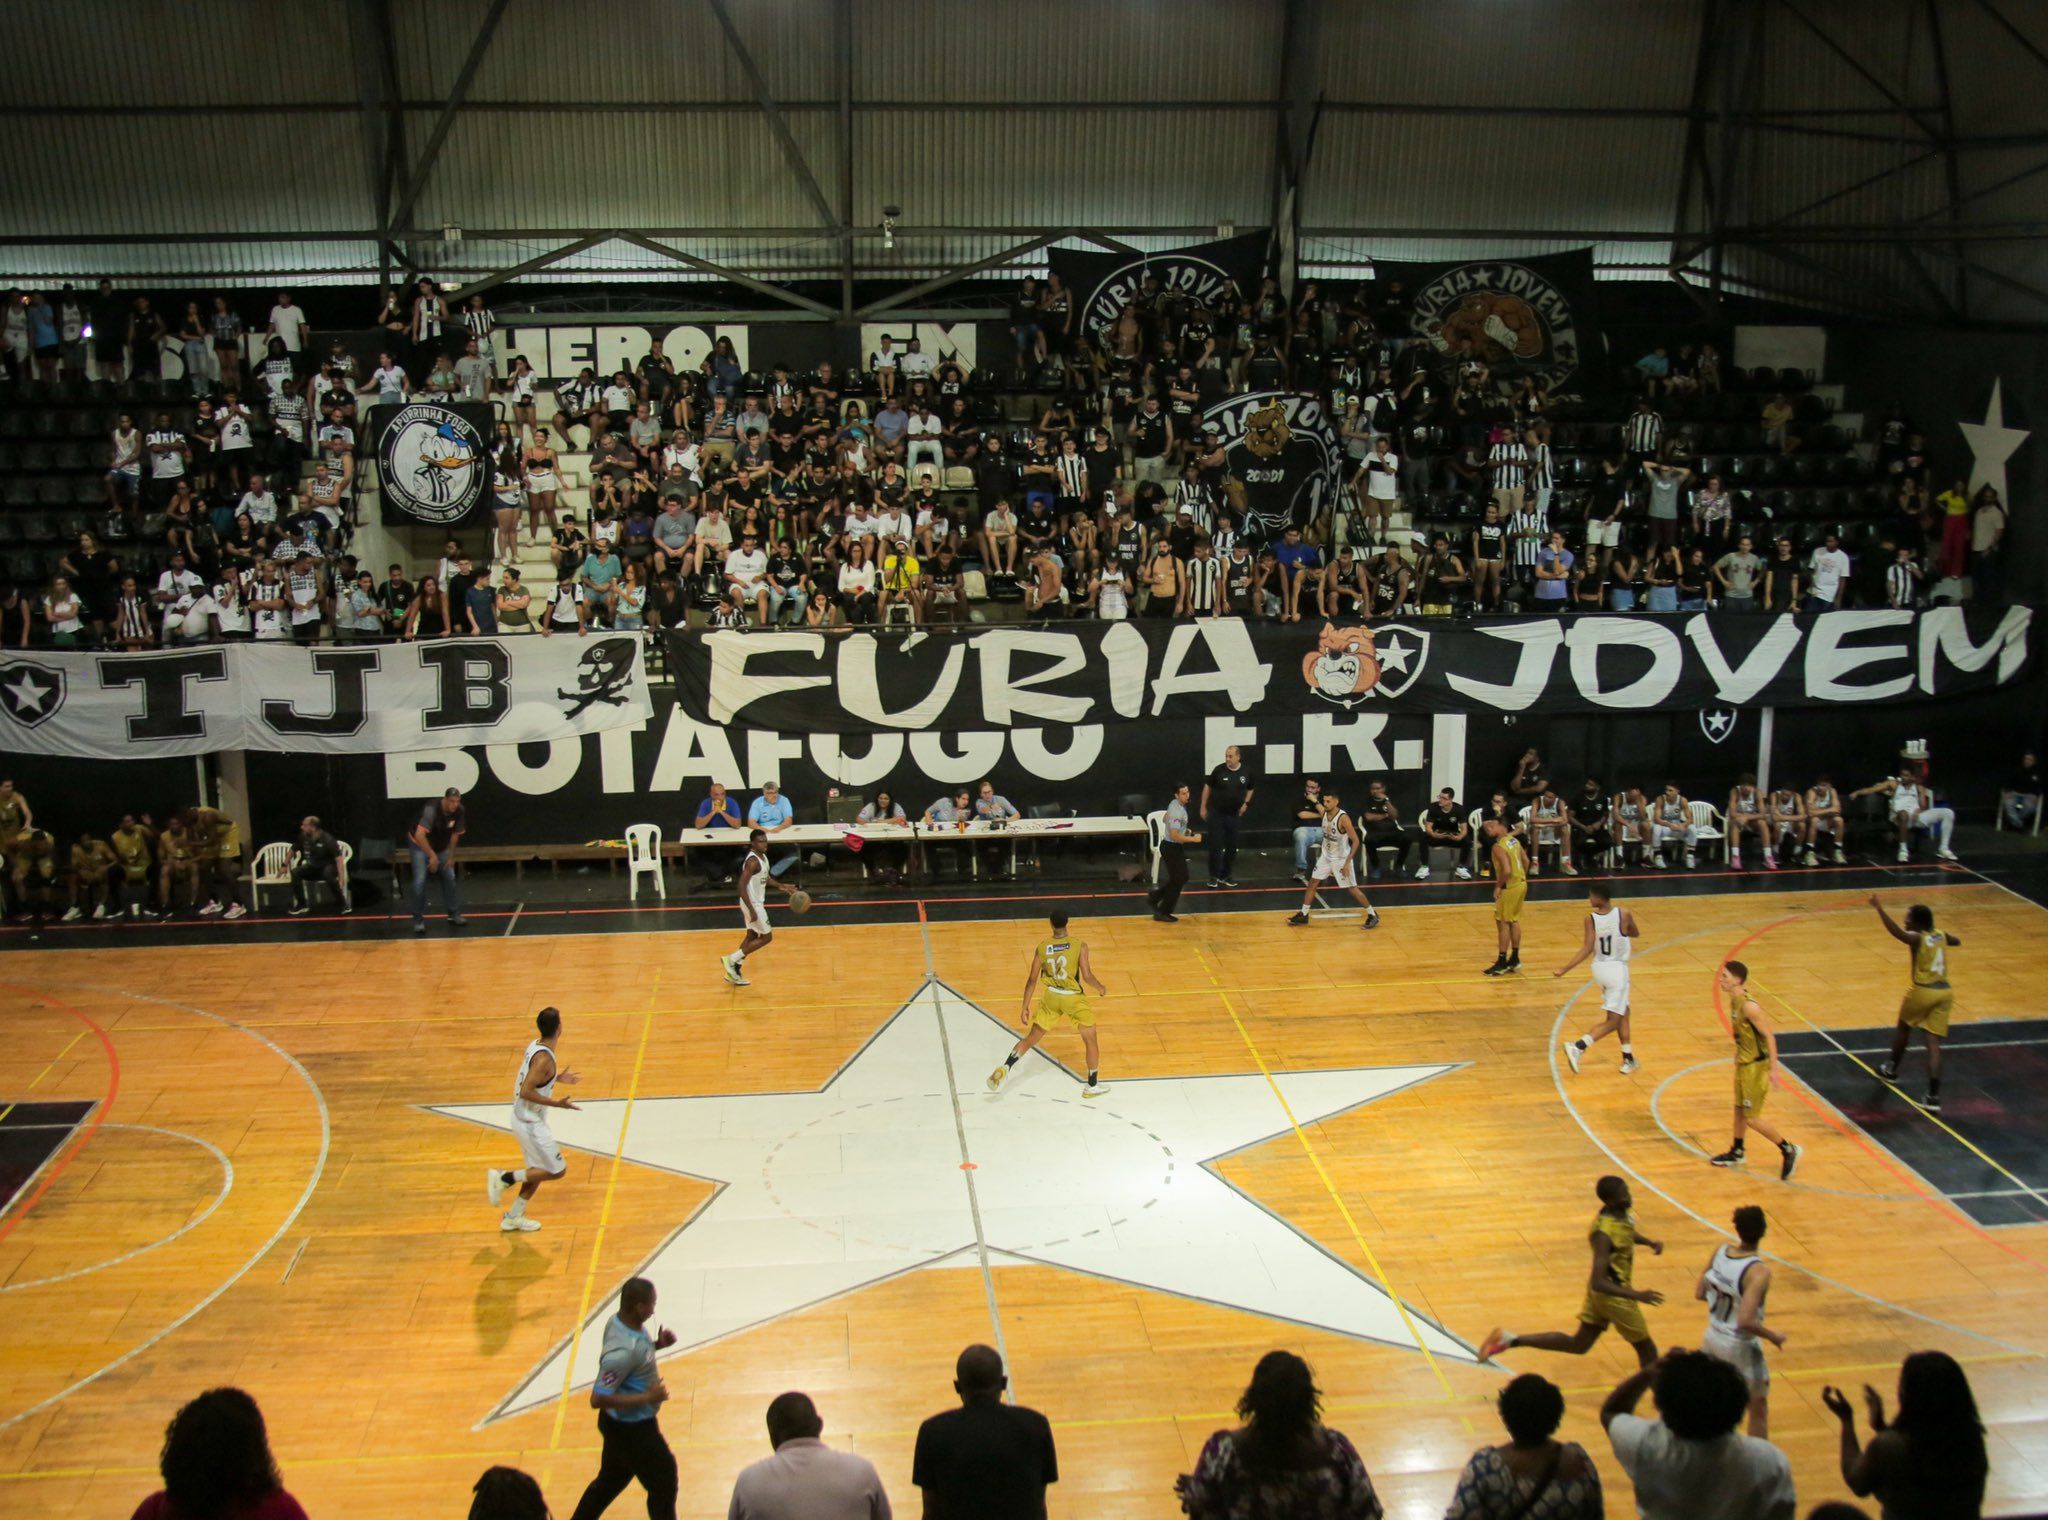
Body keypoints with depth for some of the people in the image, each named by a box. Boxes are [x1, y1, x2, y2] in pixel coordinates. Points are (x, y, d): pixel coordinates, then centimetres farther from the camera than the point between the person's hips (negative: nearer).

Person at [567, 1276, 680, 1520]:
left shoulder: (620, 1321, -8)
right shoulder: (623, 1351, -35)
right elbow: (598, 1399, -31)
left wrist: (658, 1344, -4)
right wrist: (647, 1397, -27)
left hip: (622, 1424, 9)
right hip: (631, 1429, -9)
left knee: (610, 1481, 27)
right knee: (663, 1484, 11)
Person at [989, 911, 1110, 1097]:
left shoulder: (1042, 947, -6)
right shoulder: (1079, 945, -15)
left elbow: (1032, 980, -3)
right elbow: (1087, 976, -16)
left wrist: (1025, 1007, 5)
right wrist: (1101, 988, 5)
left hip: (1050, 998, 3)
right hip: (1073, 998, -3)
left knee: (1031, 1039, 16)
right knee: (1090, 1041, 17)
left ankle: (1004, 1068, -1)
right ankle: (1092, 1086, 23)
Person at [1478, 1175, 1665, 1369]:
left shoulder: (1622, 1212, -4)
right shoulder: (1604, 1234, -32)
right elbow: (1599, 1283, -34)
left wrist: (1651, 1242, 4)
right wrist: (1637, 1295, -37)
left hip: (1600, 1293, 9)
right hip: (1613, 1294, -9)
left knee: (1578, 1345, 17)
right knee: (1647, 1348, 11)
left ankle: (1510, 1339, 14)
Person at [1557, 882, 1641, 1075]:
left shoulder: (1590, 919, -13)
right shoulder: (1624, 915, -15)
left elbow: (1587, 949, -18)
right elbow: (1635, 933, 5)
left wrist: (1564, 969, -15)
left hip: (1600, 968, 4)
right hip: (1617, 970, -4)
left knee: (1622, 1012, 22)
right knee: (1613, 1021, 1)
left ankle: (1628, 1058, 24)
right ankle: (1578, 1047, -17)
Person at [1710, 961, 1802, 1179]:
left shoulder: (1749, 1006, -27)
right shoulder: (1734, 999, 1)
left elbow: (1769, 1036, -24)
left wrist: (1773, 1069, -23)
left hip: (1756, 1065, -9)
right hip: (1743, 1062, 9)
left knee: (1750, 1118, -2)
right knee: (1739, 1109, 21)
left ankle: (1788, 1150, 13)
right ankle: (1736, 1153, 37)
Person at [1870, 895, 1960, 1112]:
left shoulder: (1916, 938, -10)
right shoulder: (1941, 936, 11)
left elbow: (1897, 932, -33)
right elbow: (1956, 941, 35)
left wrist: (1879, 908, -37)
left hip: (1923, 991, -5)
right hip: (1944, 992, 5)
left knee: (1903, 1027, 24)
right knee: (1933, 1042, 0)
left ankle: (1892, 1070, 42)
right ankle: (1933, 1097, -11)